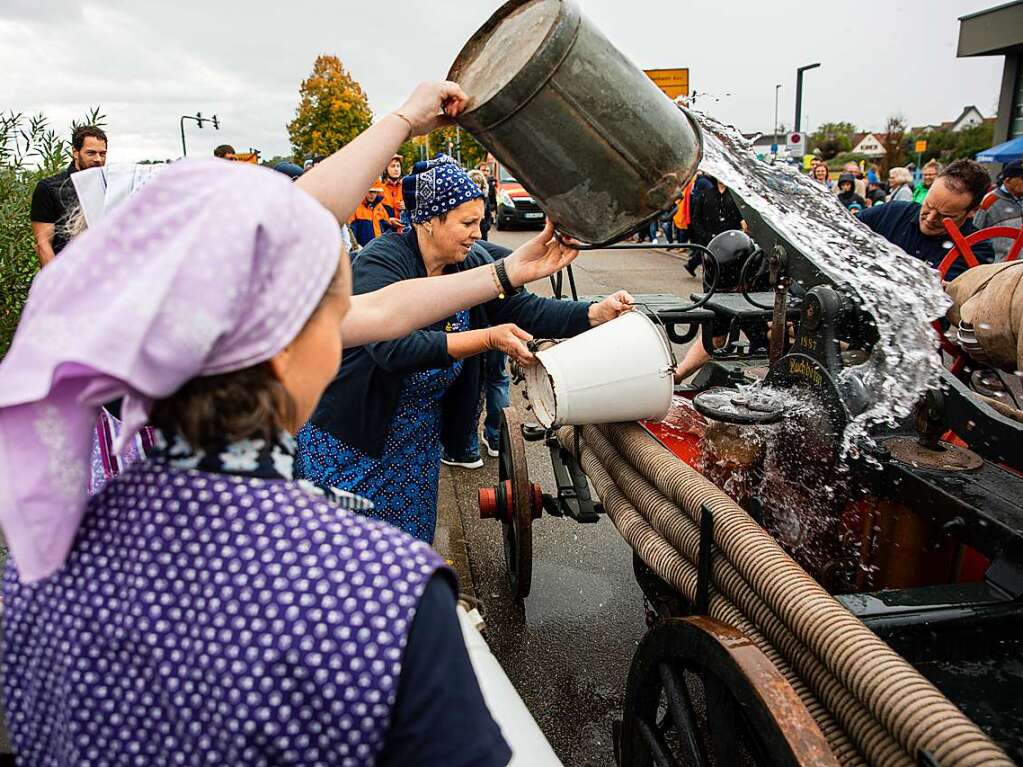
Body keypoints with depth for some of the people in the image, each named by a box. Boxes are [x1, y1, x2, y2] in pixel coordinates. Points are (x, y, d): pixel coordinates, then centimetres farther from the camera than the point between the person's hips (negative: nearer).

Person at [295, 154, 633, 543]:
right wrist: (488, 339, -39)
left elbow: (523, 309, -7)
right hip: (351, 437, -5)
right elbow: (394, 347, -35)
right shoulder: (380, 261, -23)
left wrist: (594, 313, -23)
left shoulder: (473, 263, -4)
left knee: (409, 532, 16)